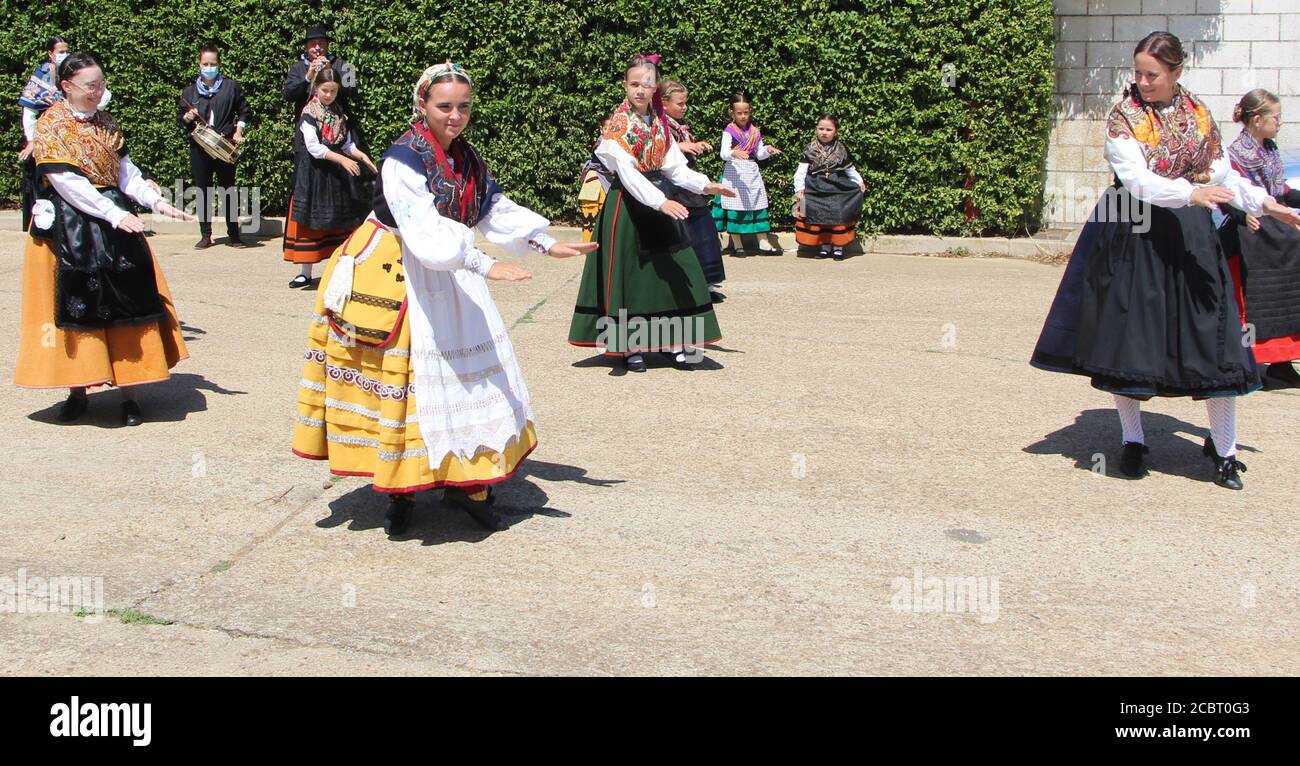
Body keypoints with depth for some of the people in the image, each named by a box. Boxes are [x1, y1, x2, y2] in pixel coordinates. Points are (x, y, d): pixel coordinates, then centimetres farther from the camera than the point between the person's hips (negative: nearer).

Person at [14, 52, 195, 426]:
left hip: (113, 220, 5)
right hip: (68, 228, -5)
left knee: (124, 303, 0)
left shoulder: (105, 123, 10)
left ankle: (128, 392, 3)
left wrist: (156, 201, -9)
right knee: (76, 304, -1)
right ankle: (77, 391, 10)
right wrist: (115, 215, -22)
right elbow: (67, 183, -16)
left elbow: (125, 170, 7)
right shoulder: (50, 127, -8)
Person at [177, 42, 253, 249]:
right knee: (203, 192, 4)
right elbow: (179, 118, 13)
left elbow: (245, 111, 10)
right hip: (199, 148, 2)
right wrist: (187, 119, -8)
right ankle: (205, 236, 10)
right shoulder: (190, 91, 10)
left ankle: (233, 235, 10)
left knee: (228, 191, 3)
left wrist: (239, 130, -3)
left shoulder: (231, 86, 6)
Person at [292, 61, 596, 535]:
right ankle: (400, 491, 9)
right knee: (401, 380, -2)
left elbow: (497, 210, 12)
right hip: (394, 279, -7)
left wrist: (549, 246, 6)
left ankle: (464, 482, 15)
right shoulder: (403, 159, -20)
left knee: (467, 375, 6)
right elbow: (427, 233, -30)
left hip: (447, 278, 7)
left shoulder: (467, 159, 5)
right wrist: (484, 266, -34)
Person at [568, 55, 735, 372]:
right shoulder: (617, 123, -10)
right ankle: (629, 346, 9)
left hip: (661, 198, 6)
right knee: (630, 271, -2)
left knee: (672, 272, 3)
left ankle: (672, 341, 11)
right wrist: (660, 202, -31)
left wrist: (705, 185, -5)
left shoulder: (659, 122, 9)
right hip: (629, 201, -6)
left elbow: (674, 166, 9)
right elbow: (627, 172, -20)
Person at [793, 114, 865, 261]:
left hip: (838, 188, 0)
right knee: (819, 217, -4)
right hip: (816, 189, 0)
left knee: (838, 217, -8)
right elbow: (801, 171, -1)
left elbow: (850, 169, 17)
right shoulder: (811, 150, 2)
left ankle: (838, 246, 3)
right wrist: (799, 189, -10)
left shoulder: (841, 150, 7)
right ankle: (824, 245, 10)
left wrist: (859, 182, 7)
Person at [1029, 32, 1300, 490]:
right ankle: (1133, 442, 19)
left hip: (1191, 236, 3)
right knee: (1127, 336, 0)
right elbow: (1136, 180, -19)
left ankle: (1223, 449, 12)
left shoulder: (1200, 115, 6)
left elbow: (1222, 173, 19)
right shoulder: (1123, 118, -6)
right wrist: (1190, 193, -32)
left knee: (1214, 339, -1)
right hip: (1132, 238, -3)